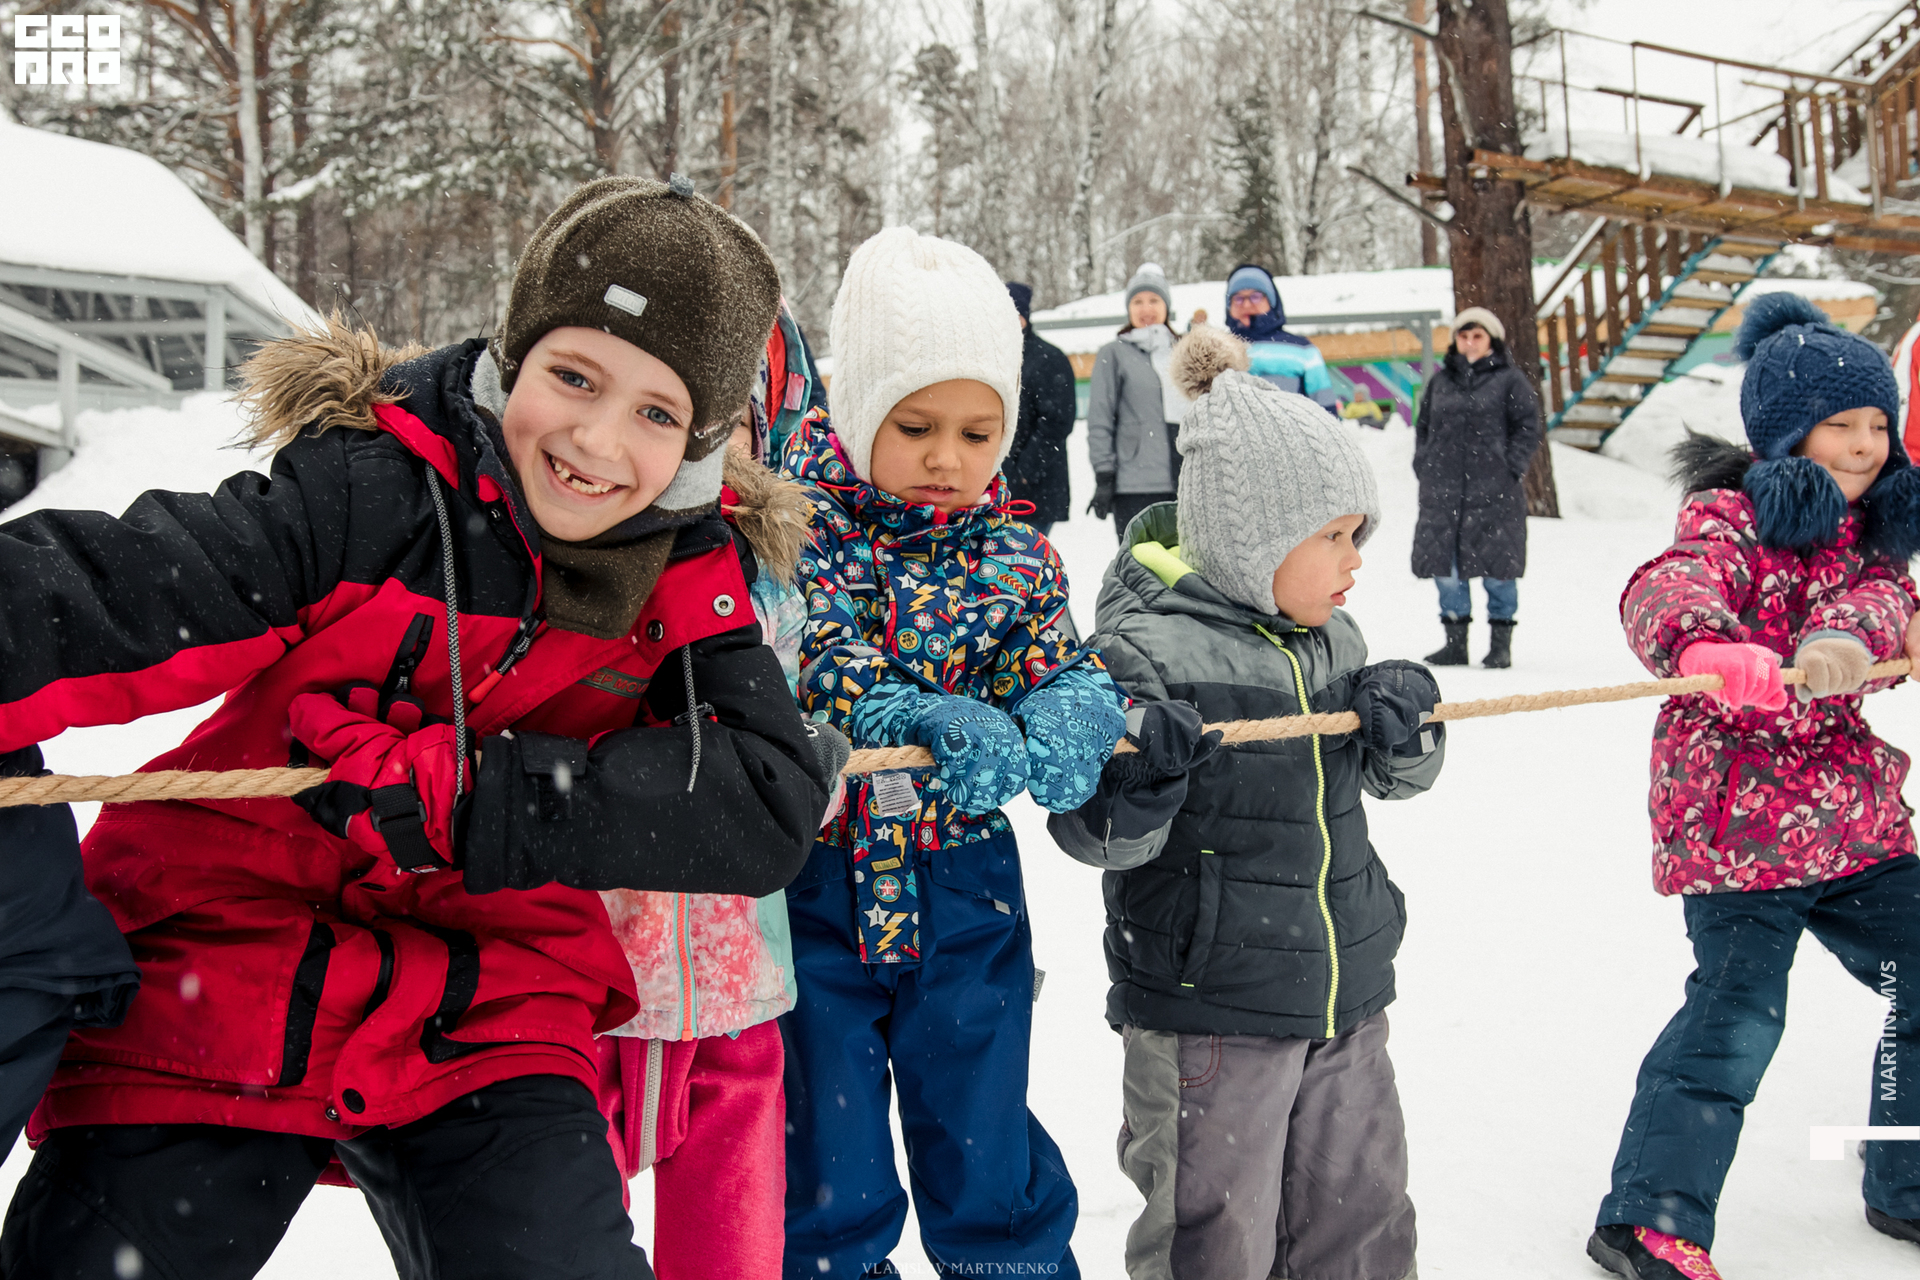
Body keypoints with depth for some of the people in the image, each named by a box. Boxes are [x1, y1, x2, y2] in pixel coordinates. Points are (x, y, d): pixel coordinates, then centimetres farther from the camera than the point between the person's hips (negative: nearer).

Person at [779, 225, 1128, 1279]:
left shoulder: (1011, 556, 2)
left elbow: (1059, 664, -6)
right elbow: (807, 652, -22)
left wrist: (1067, 721, -30)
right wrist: (922, 719, -38)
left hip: (962, 890, 2)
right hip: (815, 886, -2)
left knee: (986, 1151, 16)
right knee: (826, 1166, 15)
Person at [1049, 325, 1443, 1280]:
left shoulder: (1331, 637, 5)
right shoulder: (1145, 646, -16)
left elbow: (1394, 777, 15)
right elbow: (1092, 835, -15)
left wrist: (1406, 724, -6)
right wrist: (1139, 779, -36)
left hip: (1345, 995, 7)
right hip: (1205, 1009, -6)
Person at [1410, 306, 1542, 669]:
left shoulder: (1509, 379, 3)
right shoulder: (1440, 381, 15)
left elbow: (1529, 428, 1)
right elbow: (1423, 426, 21)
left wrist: (1510, 468, -9)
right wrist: (1423, 466, 8)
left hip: (1494, 491, -4)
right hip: (1443, 490, 4)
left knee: (1496, 565, -1)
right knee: (1445, 564, 5)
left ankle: (1501, 643, 9)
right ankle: (1455, 640, 16)